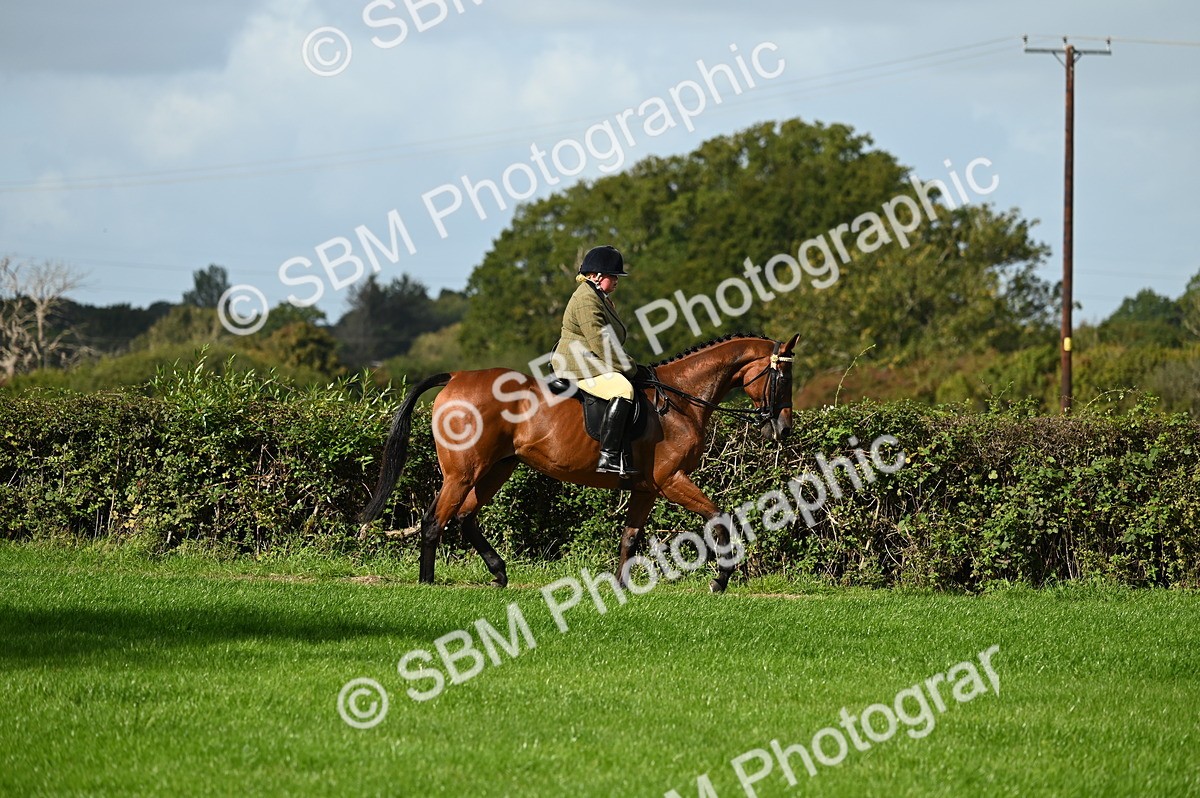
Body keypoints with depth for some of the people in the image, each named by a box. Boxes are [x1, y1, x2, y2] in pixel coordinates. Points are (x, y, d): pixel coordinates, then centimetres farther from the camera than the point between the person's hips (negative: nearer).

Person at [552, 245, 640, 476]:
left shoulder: (601, 297, 21)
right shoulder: (586, 300, -15)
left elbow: (608, 341, 29)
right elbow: (600, 344, -21)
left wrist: (626, 365, 17)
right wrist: (628, 367, -14)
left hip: (593, 365, 12)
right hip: (578, 366, -12)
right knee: (622, 389, -31)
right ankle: (609, 457, -39)